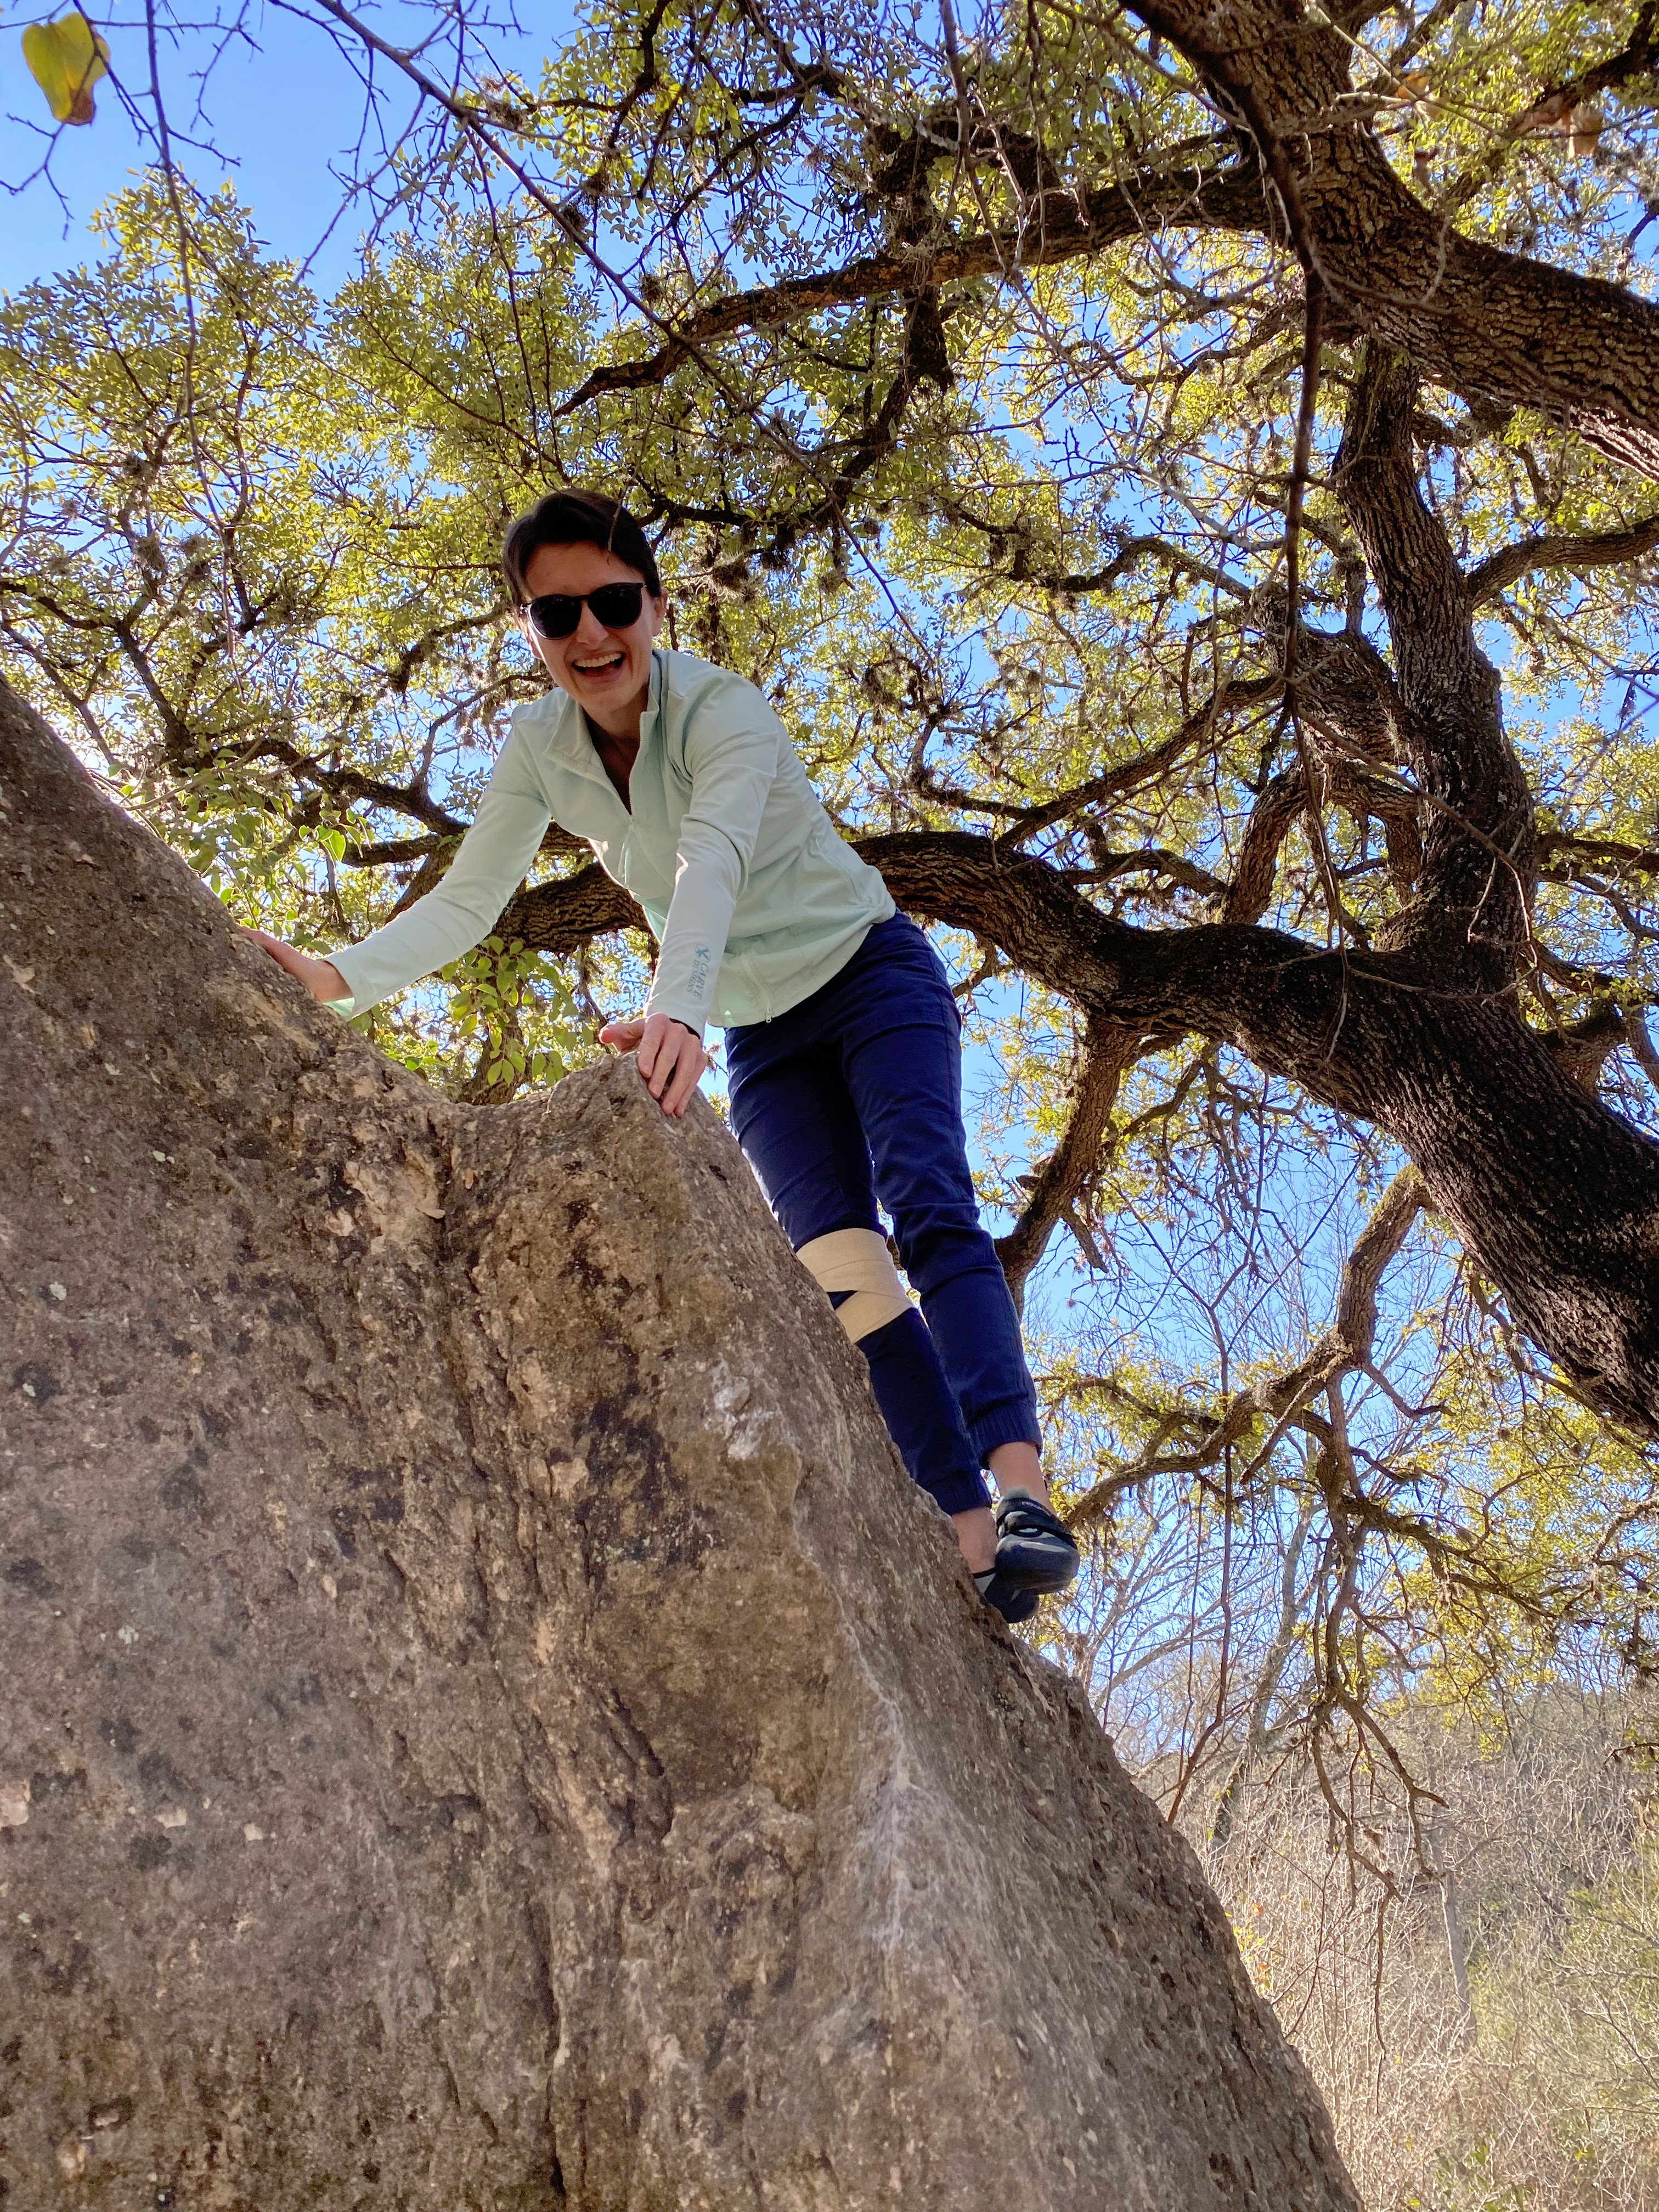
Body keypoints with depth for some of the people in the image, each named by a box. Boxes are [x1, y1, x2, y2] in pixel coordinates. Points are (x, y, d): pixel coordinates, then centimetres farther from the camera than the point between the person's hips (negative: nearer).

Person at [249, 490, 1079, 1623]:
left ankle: (1021, 1490, -38)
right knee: (839, 1264, -13)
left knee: (926, 1202, -27)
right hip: (764, 1036, 4)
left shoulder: (724, 711, -25)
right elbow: (466, 902, -11)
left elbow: (712, 861, -44)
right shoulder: (541, 750, -8)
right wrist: (340, 976, -29)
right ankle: (972, 1542, -18)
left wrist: (674, 1008, -62)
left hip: (873, 977, -4)